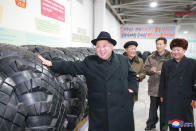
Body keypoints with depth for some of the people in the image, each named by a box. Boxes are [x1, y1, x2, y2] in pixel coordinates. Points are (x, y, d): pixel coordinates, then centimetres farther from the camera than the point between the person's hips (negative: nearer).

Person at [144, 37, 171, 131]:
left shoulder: (170, 57, -6)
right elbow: (145, 68, 7)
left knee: (164, 108, 8)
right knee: (153, 107, 17)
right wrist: (150, 70, -14)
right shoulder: (151, 57, 8)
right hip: (153, 86, 3)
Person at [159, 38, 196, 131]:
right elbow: (162, 81, 11)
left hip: (185, 99, -3)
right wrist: (162, 95, 10)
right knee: (172, 123, 13)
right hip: (170, 99, 3)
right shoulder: (166, 64, 9)